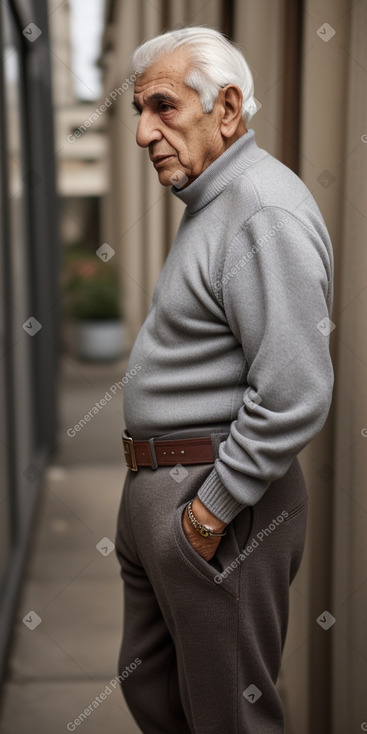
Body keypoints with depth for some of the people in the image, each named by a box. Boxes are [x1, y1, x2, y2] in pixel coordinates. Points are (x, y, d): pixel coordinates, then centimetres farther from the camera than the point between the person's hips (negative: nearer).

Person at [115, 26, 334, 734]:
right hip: (154, 490, 10)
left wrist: (213, 509, -20)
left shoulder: (265, 212, -19)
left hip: (221, 492, -10)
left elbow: (296, 395, -28)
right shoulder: (211, 203, 15)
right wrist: (155, 488, 16)